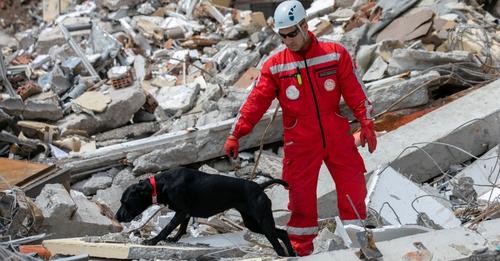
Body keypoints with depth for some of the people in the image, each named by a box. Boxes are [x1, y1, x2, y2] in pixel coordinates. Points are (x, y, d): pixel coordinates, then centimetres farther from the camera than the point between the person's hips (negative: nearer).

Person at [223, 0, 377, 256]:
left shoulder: (335, 53, -2)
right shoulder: (274, 65, -2)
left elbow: (355, 92, 1)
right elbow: (256, 101, -4)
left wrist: (366, 123, -4)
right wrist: (236, 134, -10)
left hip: (338, 137, 1)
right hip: (300, 144, -1)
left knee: (354, 191, 5)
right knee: (301, 199, 2)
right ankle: (300, 251, 16)